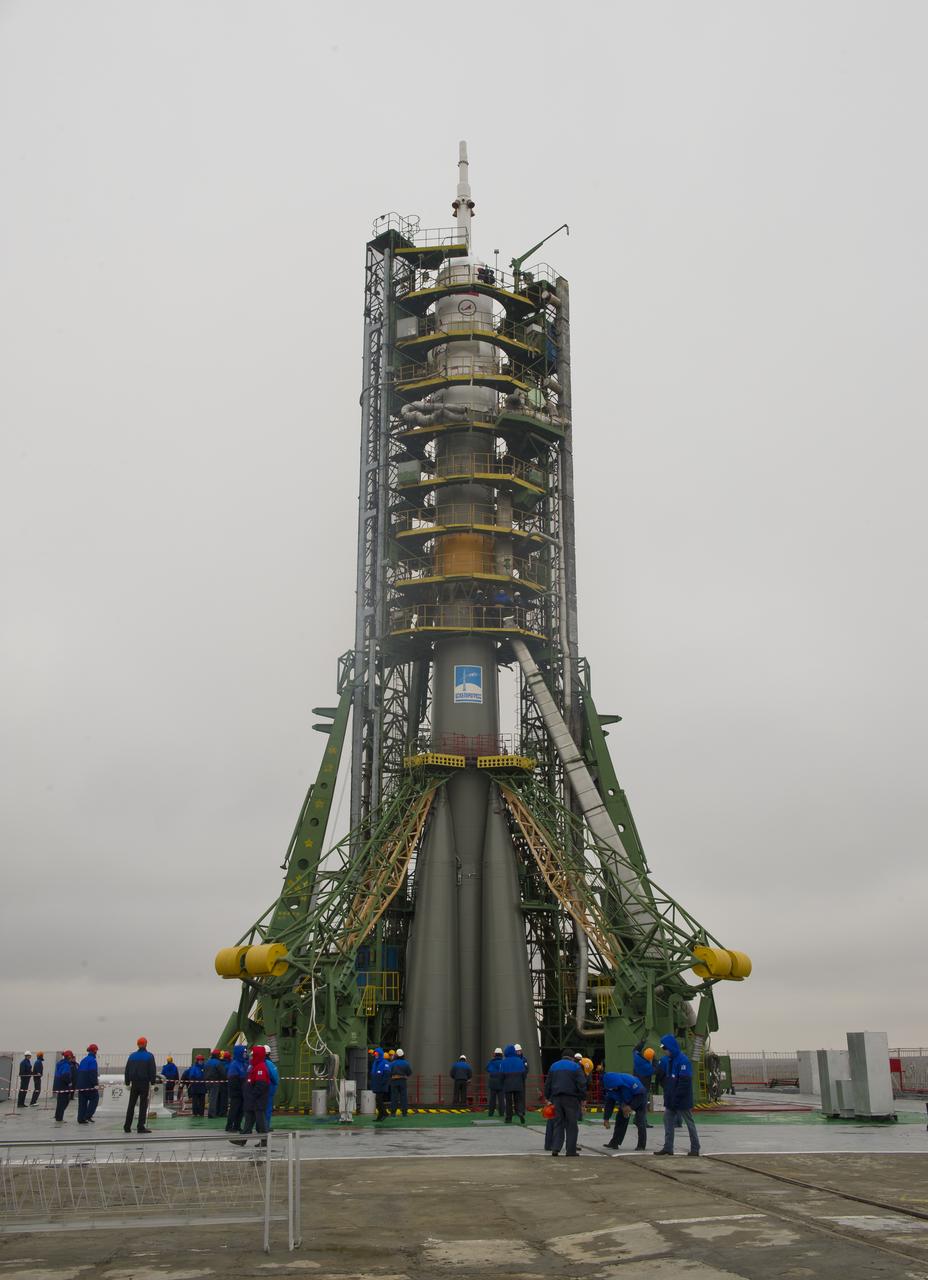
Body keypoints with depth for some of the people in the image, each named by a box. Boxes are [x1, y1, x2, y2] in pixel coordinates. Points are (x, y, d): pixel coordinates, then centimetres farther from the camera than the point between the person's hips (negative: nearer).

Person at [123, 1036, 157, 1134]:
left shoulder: (132, 1056, 8)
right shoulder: (149, 1056, -5)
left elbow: (127, 1071, 10)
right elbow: (152, 1071, -8)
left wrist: (127, 1082, 15)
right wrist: (152, 1082, -3)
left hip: (134, 1083, 4)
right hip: (145, 1083, -4)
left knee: (131, 1105, 11)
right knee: (143, 1105, -2)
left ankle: (127, 1127, 12)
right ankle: (140, 1127, -6)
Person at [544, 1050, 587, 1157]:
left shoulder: (553, 1066, 14)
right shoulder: (575, 1066, 1)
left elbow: (547, 1084, 16)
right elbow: (582, 1084, -7)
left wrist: (548, 1098, 19)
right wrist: (582, 1098, -2)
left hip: (556, 1098, 4)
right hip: (571, 1099, -4)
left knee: (558, 1124, 7)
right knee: (572, 1125, 2)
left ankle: (555, 1148, -4)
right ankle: (571, 1151, 1)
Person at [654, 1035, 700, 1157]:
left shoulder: (683, 1060, -19)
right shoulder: (667, 1060, 9)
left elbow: (684, 1082, -22)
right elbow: (663, 1077, 19)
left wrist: (676, 1098, -22)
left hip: (682, 1101, -9)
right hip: (671, 1099, 9)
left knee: (689, 1123, 3)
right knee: (668, 1120, 9)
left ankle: (695, 1148, 12)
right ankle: (668, 1148, 16)